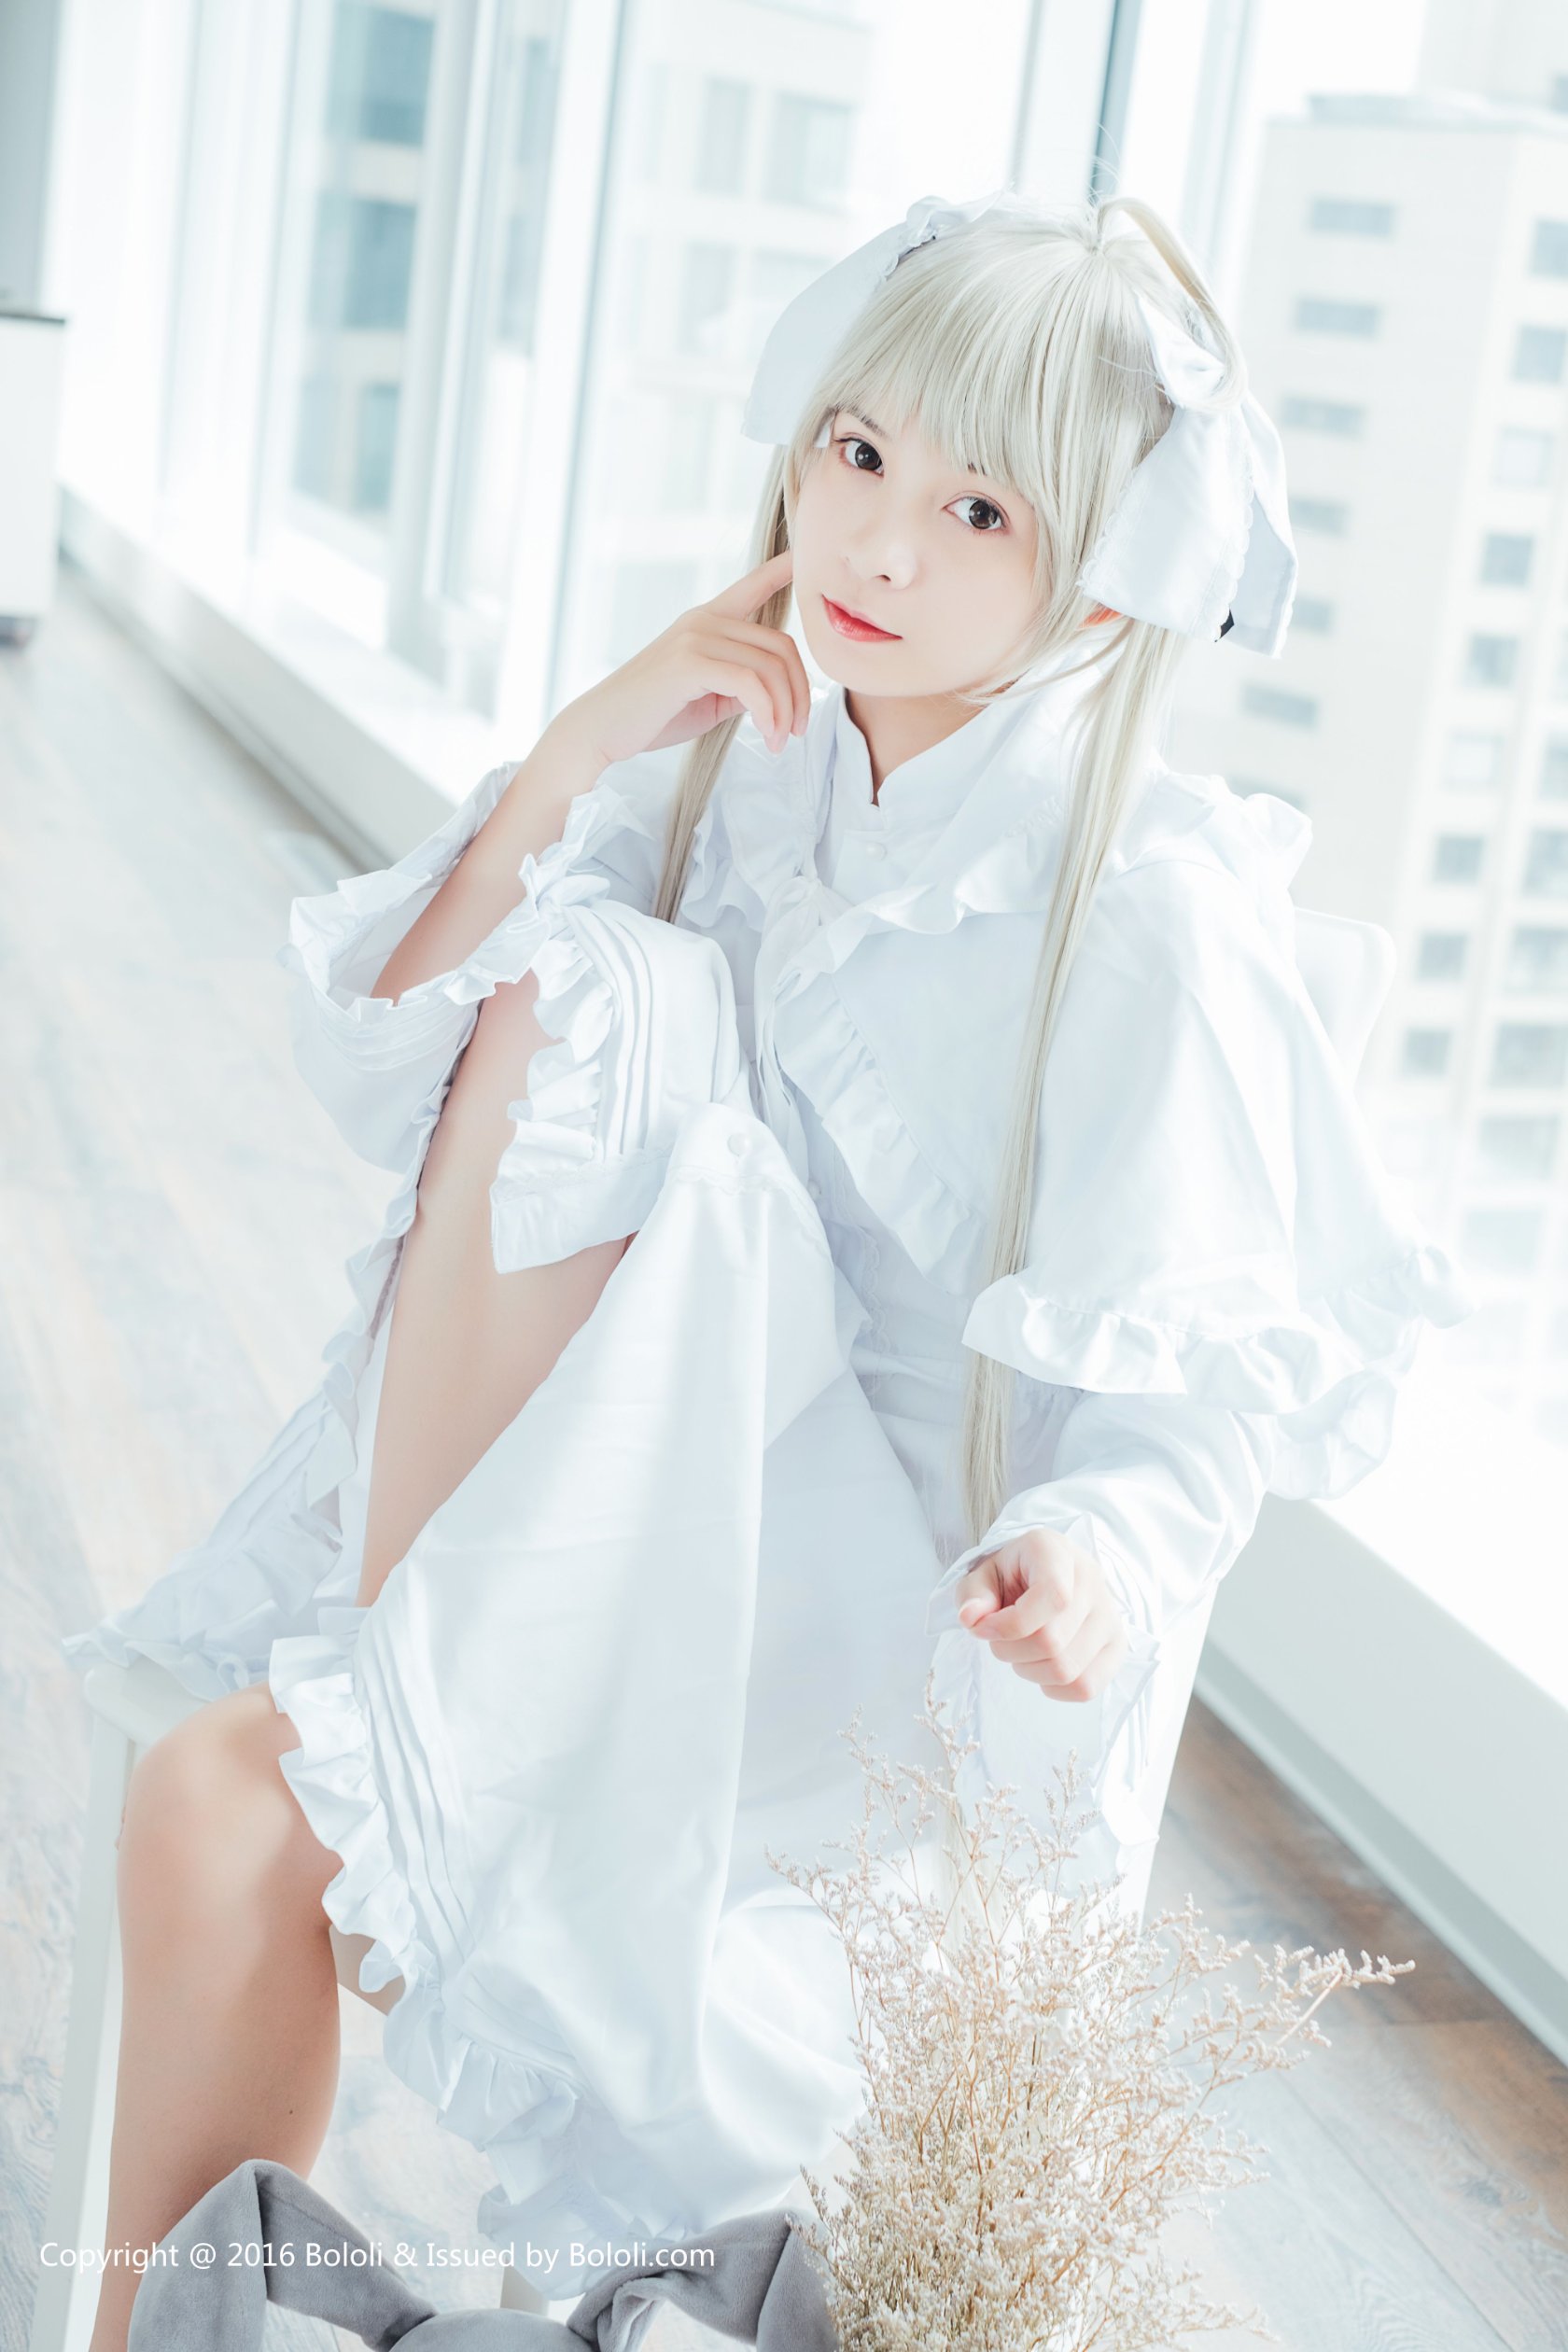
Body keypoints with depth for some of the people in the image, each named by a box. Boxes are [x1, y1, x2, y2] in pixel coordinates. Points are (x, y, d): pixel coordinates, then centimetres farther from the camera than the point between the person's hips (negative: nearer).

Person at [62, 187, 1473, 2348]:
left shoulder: (1149, 914, -16)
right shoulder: (735, 761, 1)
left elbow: (1236, 1366, -13)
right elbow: (388, 1068, -1)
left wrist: (1111, 1548, -35)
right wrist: (586, 745, -12)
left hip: (895, 1590, -6)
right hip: (628, 1480, 6)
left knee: (225, 1812, -23)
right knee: (565, 994, -21)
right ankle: (413, 1668, -15)